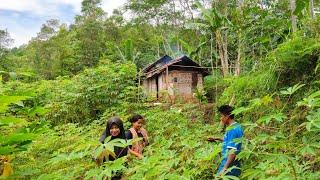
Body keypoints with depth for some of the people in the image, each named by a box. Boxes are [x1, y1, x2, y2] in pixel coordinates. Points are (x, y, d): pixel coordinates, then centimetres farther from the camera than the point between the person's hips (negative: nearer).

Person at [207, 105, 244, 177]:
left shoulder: (232, 130, -21)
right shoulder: (236, 126, 8)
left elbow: (233, 151, -26)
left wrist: (224, 168, -25)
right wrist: (216, 138, 31)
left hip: (230, 167, -9)